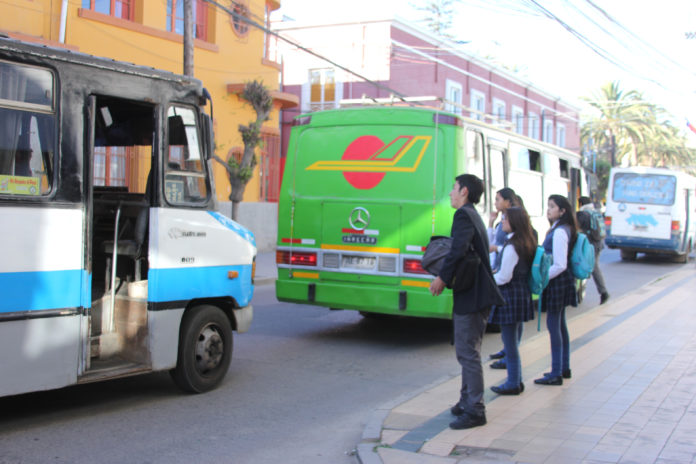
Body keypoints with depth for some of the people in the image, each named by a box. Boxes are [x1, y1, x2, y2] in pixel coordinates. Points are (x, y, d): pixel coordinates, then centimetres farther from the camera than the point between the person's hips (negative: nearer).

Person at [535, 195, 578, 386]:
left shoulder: (559, 232, -19)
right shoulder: (559, 230, 12)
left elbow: (560, 265, -22)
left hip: (557, 282, -10)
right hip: (561, 283, 10)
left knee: (553, 325, -6)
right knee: (560, 324, 17)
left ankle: (556, 374, -1)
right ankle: (564, 368, 27)